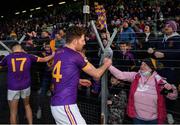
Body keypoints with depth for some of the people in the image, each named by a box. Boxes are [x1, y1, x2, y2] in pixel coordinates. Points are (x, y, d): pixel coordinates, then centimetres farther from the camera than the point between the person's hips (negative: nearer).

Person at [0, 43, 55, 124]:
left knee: (13, 112, 8)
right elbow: (44, 59, 13)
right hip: (26, 86, 2)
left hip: (13, 87, -2)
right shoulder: (28, 56, 4)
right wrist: (53, 55, 27)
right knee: (27, 105, 25)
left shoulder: (8, 57, 0)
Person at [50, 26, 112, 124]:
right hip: (65, 106, -8)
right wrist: (106, 64, 15)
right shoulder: (75, 55, -13)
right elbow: (96, 74, -3)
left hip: (55, 104, 9)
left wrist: (79, 81, 27)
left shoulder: (58, 53, 9)